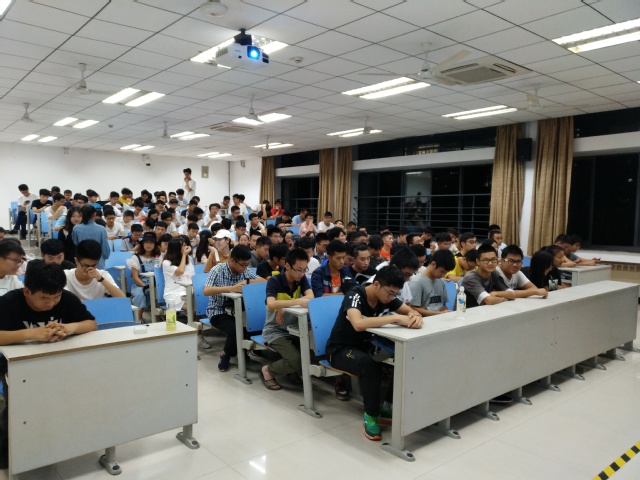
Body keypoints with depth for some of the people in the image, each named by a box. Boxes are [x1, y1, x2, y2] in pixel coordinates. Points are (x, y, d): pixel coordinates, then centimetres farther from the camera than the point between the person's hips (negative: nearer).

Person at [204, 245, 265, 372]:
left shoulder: (245, 271, 1)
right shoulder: (218, 270, -15)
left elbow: (264, 281, -2)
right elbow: (206, 291, -29)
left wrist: (247, 282, -20)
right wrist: (231, 288, -39)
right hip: (218, 312, -5)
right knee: (235, 329, -32)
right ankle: (226, 355, -2)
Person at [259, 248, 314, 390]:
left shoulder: (301, 279, 0)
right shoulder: (274, 281, -16)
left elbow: (311, 296, -18)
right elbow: (271, 304, -32)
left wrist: (284, 307, -30)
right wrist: (297, 301, -43)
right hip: (275, 331, -5)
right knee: (295, 360, -24)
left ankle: (291, 370, 12)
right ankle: (267, 370, 5)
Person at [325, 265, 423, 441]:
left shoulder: (387, 296, -7)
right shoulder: (354, 296, -28)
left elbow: (410, 311, 0)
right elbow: (358, 324, -46)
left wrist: (416, 317, -26)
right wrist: (396, 317, -46)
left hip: (366, 345, 7)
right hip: (341, 349, -7)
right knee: (370, 365, -37)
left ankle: (390, 405, 1)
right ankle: (371, 415, -17)